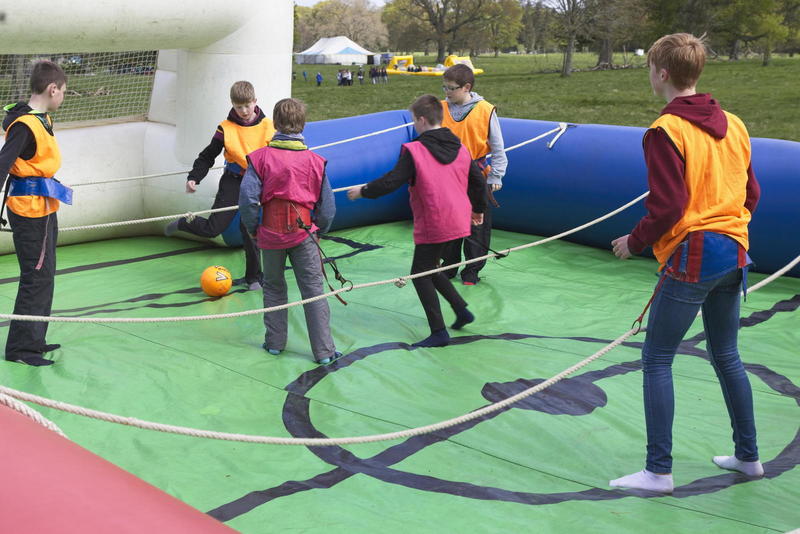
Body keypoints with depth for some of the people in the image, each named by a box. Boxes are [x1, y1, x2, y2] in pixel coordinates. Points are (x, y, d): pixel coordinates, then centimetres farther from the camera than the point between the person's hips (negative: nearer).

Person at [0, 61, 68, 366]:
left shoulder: (42, 119, 9)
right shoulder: (25, 125, -18)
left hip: (43, 210, 10)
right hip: (32, 212, -10)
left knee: (43, 277, 17)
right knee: (36, 278, -5)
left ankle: (33, 341, 27)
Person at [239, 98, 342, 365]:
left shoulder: (260, 157, -5)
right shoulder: (315, 160, -2)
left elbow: (248, 198, -11)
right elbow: (327, 206, 1)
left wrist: (253, 229, 4)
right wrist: (319, 230, 17)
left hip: (271, 233, 0)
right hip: (303, 233, 0)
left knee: (273, 287, 18)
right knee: (313, 290, 3)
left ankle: (275, 342, 24)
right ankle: (324, 350, 2)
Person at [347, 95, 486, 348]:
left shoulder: (414, 150, -13)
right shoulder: (460, 148, 7)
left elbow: (392, 181, -16)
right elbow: (478, 181, 13)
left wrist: (363, 191, -1)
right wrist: (478, 209, 29)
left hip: (432, 225, -7)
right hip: (459, 220, 7)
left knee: (420, 274, 5)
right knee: (429, 269, 23)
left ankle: (439, 332, 3)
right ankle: (462, 310, 19)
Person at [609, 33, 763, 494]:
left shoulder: (666, 131, -13)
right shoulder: (733, 125, 8)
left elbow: (668, 207, -17)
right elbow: (752, 193, 12)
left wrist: (634, 242, -3)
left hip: (691, 258, -8)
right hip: (734, 256, 8)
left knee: (657, 360, 1)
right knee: (727, 356, 19)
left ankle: (659, 472, 3)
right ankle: (748, 457, 29)